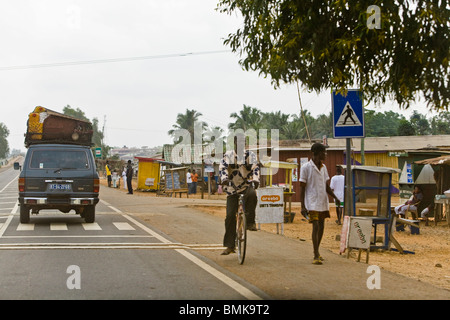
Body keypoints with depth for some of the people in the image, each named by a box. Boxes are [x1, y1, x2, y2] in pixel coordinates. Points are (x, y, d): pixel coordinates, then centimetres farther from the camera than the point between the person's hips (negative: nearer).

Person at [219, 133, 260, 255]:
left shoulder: (250, 155, 4)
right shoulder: (228, 155, 3)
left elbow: (255, 168, -10)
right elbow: (222, 167, -12)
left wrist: (255, 179, -30)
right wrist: (224, 179, -33)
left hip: (247, 186, 0)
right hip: (232, 189, 1)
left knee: (252, 195, -37)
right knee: (230, 216, -6)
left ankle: (250, 222, -22)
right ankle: (230, 246, 3)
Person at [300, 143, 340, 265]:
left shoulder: (323, 167, 12)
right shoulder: (306, 167, -8)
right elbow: (302, 188, -8)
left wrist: (336, 198, 6)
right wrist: (303, 206, -13)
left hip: (323, 202, 7)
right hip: (312, 203, -7)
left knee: (321, 227, 10)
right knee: (316, 226, -13)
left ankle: (317, 252, 23)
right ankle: (316, 256, -11)